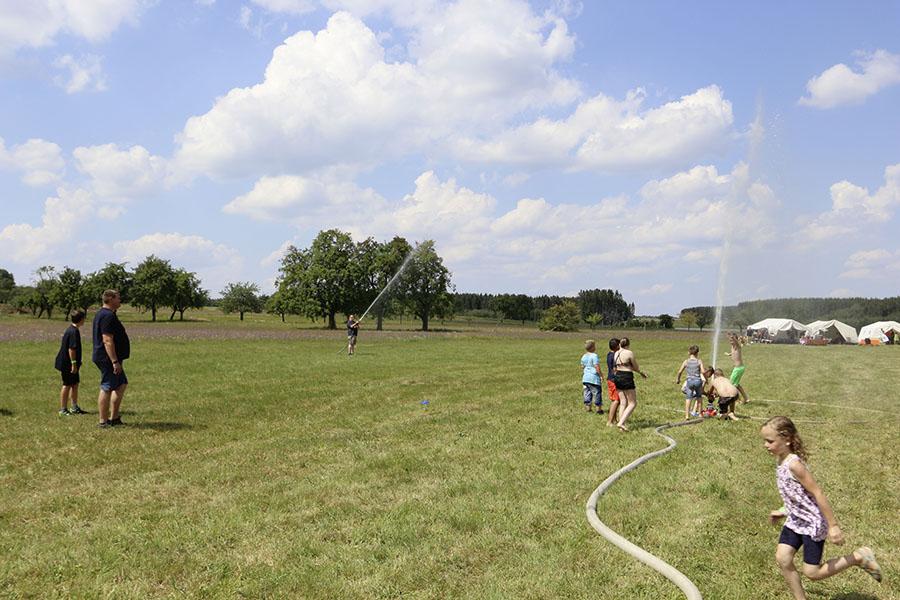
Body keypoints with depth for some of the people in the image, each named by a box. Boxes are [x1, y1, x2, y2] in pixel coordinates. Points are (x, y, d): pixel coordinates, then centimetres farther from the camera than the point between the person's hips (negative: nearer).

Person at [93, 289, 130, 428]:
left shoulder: (102, 314, 17)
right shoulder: (108, 316, -18)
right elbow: (107, 340, -24)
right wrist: (115, 361, -25)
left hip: (107, 359, 11)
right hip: (108, 359, -11)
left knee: (121, 384, 15)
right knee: (107, 389, -5)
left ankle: (114, 418, 19)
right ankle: (103, 421, 2)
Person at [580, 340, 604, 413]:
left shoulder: (583, 356, 10)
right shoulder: (594, 356, -12)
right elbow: (597, 367, -16)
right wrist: (601, 375, -6)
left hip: (585, 378, 7)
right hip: (594, 378, -7)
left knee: (587, 393, 11)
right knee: (596, 393, 3)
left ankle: (588, 409, 14)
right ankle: (599, 409, 10)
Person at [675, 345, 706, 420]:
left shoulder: (686, 362, 1)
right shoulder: (699, 361, -2)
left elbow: (680, 372, 4)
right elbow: (703, 371, -10)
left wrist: (677, 379, 21)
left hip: (689, 381, 0)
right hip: (698, 381, 0)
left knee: (688, 398, 5)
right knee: (699, 398, 19)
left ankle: (687, 415, 1)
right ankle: (699, 414, 26)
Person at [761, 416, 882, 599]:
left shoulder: (793, 464, -28)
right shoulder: (781, 460, 1)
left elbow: (817, 493, -25)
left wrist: (833, 525, -21)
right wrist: (783, 511, 18)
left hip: (812, 523, -8)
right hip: (795, 520, 8)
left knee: (812, 573, 1)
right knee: (782, 559, 2)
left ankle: (858, 558, 16)